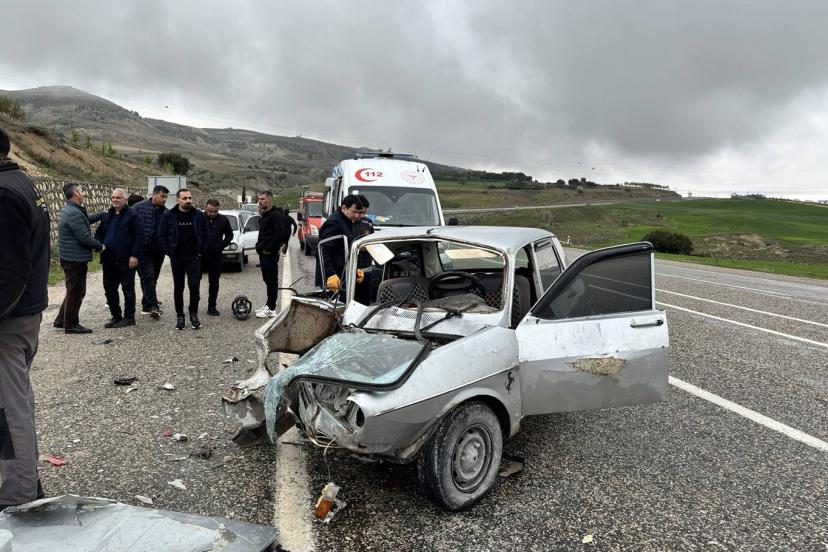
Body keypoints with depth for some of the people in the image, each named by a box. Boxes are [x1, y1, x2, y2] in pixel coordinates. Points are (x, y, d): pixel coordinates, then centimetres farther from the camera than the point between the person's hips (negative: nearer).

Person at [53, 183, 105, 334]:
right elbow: (84, 238, -23)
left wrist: (103, 214, 18)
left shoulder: (70, 210, 12)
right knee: (76, 292, -1)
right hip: (75, 259, -11)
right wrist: (100, 246, -8)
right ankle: (71, 324, 8)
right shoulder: (74, 213, -21)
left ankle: (61, 320, 29)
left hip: (71, 257, 11)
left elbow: (86, 218, 26)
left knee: (73, 290, 20)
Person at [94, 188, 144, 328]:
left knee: (128, 288, 1)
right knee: (109, 289, 11)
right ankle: (116, 316, 22)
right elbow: (98, 234, 21)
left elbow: (139, 236, -11)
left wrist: (134, 255, -15)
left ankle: (129, 317, 10)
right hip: (109, 260, 7)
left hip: (126, 260, -7)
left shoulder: (132, 215, -6)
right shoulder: (107, 216, 15)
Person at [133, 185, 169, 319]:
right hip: (143, 249, -4)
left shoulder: (166, 212, 7)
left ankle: (146, 305, 28)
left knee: (152, 278, 14)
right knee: (148, 276, -12)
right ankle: (153, 306, -13)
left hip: (158, 251, 4)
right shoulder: (139, 207, -2)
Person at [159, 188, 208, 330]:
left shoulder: (199, 215, 1)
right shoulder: (168, 216, -1)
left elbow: (205, 235, 7)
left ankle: (193, 314, 9)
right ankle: (180, 315, 18)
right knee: (178, 288, 7)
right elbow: (162, 236, 4)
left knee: (194, 286, -6)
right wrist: (170, 252, -3)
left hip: (194, 256, 0)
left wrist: (200, 250, 0)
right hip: (177, 257, 0)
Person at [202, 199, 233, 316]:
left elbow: (229, 234, 13)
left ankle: (212, 306, 16)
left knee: (214, 282, 7)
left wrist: (222, 245, 1)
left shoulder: (223, 220, 1)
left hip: (215, 255, 2)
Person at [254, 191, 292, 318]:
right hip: (264, 253, 10)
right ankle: (268, 305, 24)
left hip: (270, 254, -10)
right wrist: (260, 246, 14)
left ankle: (271, 309, -1)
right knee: (267, 280, 15)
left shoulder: (276, 215, -15)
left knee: (271, 280, -5)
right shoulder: (265, 214, 17)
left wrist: (268, 248, -20)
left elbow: (280, 234, -25)